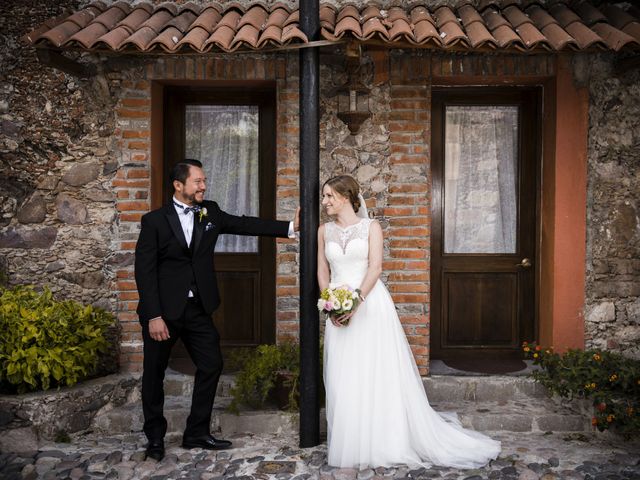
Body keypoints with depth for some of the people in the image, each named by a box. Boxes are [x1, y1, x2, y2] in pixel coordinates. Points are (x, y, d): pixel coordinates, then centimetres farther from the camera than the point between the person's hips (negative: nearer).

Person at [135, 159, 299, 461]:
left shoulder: (210, 212, 5)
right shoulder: (154, 220, -8)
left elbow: (245, 224, 1)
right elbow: (144, 271, -11)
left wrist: (290, 226, -7)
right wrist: (154, 316, -17)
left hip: (198, 309, 5)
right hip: (163, 310, -4)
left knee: (211, 365, 7)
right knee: (154, 373, 8)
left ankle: (196, 433, 23)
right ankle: (155, 437, 28)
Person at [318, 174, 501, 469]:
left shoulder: (371, 227, 0)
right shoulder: (324, 231, 11)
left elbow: (375, 267, -9)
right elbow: (323, 271, 10)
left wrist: (356, 301, -20)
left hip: (371, 305, -3)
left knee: (379, 373, 1)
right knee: (344, 378, 4)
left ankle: (387, 441, 15)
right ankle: (351, 444, 17)